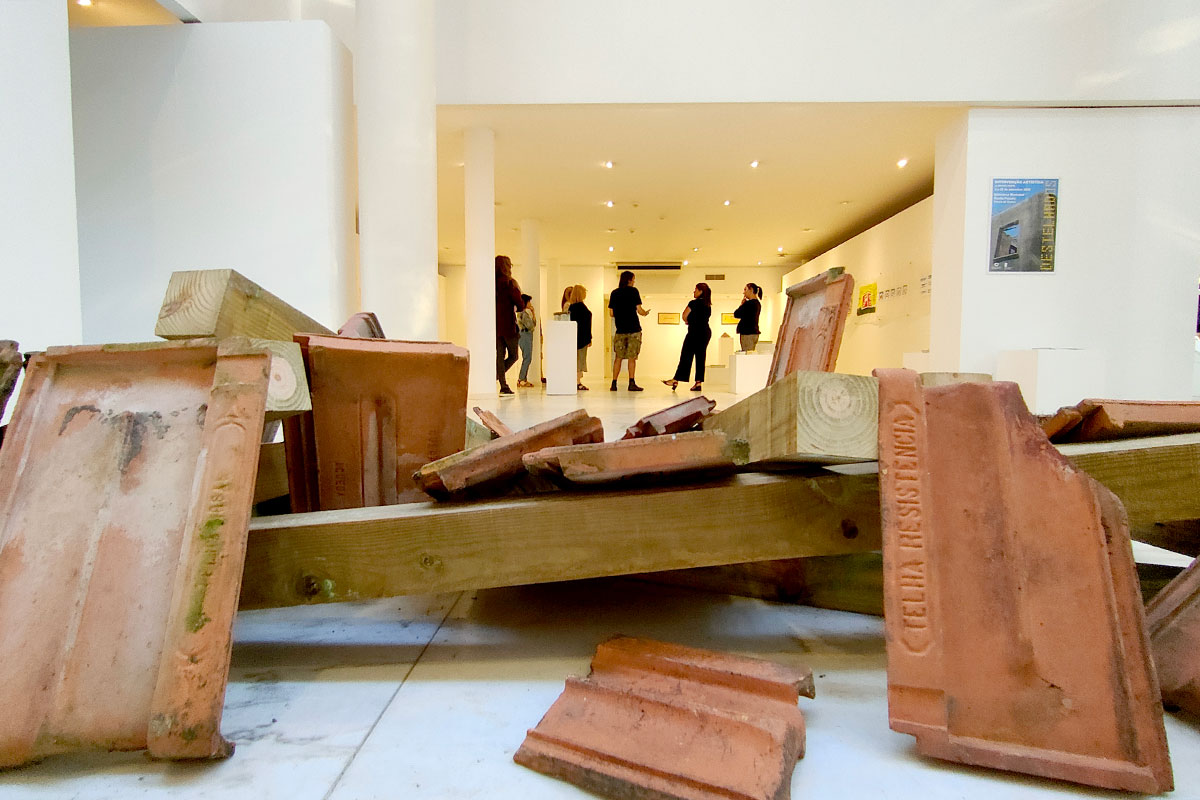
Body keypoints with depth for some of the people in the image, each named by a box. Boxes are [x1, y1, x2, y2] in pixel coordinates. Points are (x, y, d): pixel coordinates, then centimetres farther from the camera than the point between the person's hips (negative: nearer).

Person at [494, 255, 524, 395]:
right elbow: (520, 304, -12)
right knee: (513, 356, 6)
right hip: (508, 325, -6)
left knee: (500, 355, 8)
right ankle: (493, 377, -10)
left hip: (495, 326, 6)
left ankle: (504, 387, 7)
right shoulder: (509, 283, -11)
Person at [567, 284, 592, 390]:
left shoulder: (571, 307, 11)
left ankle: (575, 382, 15)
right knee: (580, 359, -4)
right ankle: (578, 382, -4)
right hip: (581, 337, -8)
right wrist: (589, 339, -13)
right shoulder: (581, 307, -14)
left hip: (573, 336, 8)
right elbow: (585, 324, -16)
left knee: (575, 359, 11)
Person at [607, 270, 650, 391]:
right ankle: (631, 383, -4)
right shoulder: (633, 291, -3)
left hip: (620, 330, 3)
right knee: (632, 357, -1)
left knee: (618, 357, 7)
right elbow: (639, 310, -7)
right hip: (634, 329, -3)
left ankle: (614, 384, 4)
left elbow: (611, 313, 8)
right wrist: (645, 313, 15)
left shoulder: (614, 293, 8)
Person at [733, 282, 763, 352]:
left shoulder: (749, 303, -14)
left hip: (748, 334, -10)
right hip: (754, 332, 10)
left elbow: (736, 314, -10)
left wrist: (741, 304, 5)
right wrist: (743, 304, 9)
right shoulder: (757, 303, 16)